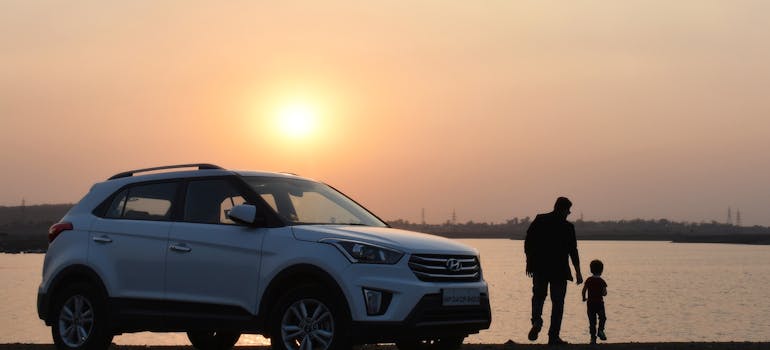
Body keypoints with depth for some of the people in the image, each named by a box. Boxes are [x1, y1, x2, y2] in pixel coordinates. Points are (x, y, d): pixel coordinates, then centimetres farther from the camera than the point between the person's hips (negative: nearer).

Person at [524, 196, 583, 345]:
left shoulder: (539, 220, 1)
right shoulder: (568, 227, -6)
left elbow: (528, 242, 1)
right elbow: (573, 251, -4)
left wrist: (529, 262, 10)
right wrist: (578, 272, 2)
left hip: (539, 268, 2)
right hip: (560, 270, -2)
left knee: (538, 295, 17)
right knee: (557, 301, 5)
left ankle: (536, 320, -12)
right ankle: (553, 336, 2)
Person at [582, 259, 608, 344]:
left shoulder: (589, 280, 0)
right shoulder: (602, 281, -4)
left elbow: (584, 290, -8)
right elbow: (604, 293, -12)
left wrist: (584, 298, 7)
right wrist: (602, 293, 11)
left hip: (590, 303, 2)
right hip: (599, 302, -2)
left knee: (592, 321, 4)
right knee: (602, 318, 16)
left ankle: (593, 337, 1)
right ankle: (600, 330, -7)